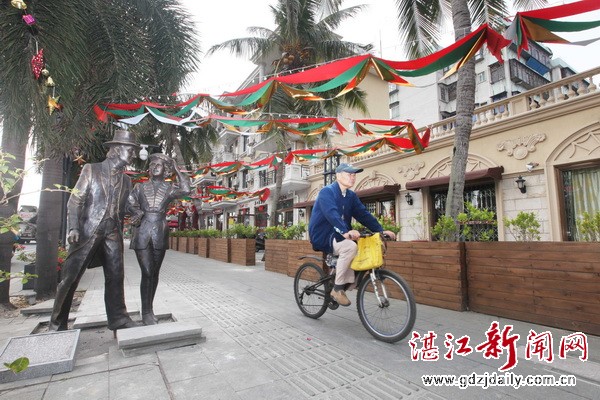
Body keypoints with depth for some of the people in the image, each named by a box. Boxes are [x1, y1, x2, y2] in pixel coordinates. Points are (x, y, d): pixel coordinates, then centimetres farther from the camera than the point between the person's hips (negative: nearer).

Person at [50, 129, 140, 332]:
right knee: (70, 277, 3)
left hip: (112, 234, 4)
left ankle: (118, 318, 9)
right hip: (88, 232, -3)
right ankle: (57, 324, 17)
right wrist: (73, 228, -16)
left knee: (116, 276, 1)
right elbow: (75, 200, -4)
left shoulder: (126, 180, 14)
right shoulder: (91, 170, 2)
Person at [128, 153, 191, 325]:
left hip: (160, 234, 1)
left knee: (155, 272, 9)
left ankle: (149, 308, 23)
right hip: (142, 233, -1)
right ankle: (146, 312, 3)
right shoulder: (140, 187, 11)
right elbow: (130, 202, -1)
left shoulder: (169, 188, 7)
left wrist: (176, 170, -4)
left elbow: (185, 190, -12)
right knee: (147, 272, -7)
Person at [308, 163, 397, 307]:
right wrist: (345, 232, -46)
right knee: (350, 246, -32)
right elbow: (332, 214, -31)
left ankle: (347, 283, 2)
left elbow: (364, 214, 2)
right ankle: (337, 289, -19)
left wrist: (381, 230, -11)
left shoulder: (351, 196, 9)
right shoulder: (327, 192, -14)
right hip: (322, 236, -8)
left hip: (339, 235, 8)